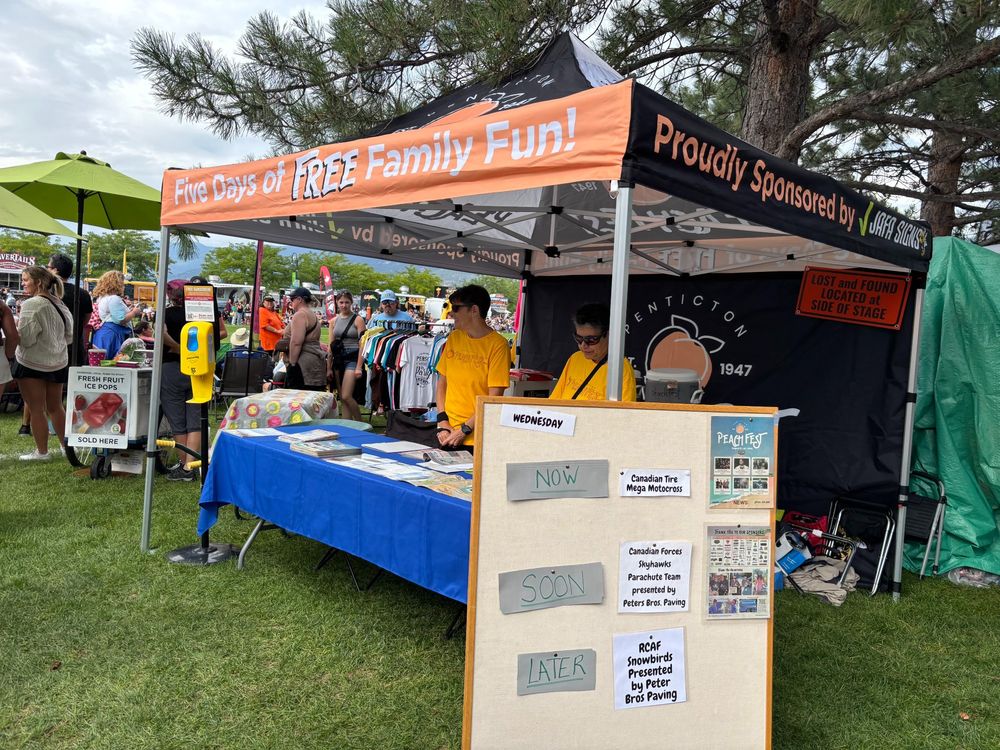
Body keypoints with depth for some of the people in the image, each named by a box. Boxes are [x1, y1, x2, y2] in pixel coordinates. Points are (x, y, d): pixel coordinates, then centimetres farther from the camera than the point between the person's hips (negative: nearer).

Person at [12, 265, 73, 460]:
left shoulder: (31, 305, -17)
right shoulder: (60, 304, 4)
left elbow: (25, 339, -20)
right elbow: (69, 337, 10)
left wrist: (13, 328, -2)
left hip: (31, 364, -6)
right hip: (58, 363, 6)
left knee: (37, 410, 4)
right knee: (55, 407, 16)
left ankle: (42, 451, 11)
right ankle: (66, 445, 22)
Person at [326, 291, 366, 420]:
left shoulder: (357, 320, -4)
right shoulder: (333, 321, 11)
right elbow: (331, 345, 11)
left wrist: (359, 367, -15)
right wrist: (329, 368, 7)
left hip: (352, 359, -6)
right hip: (338, 359, 6)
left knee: (346, 396, -14)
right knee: (342, 398, 6)